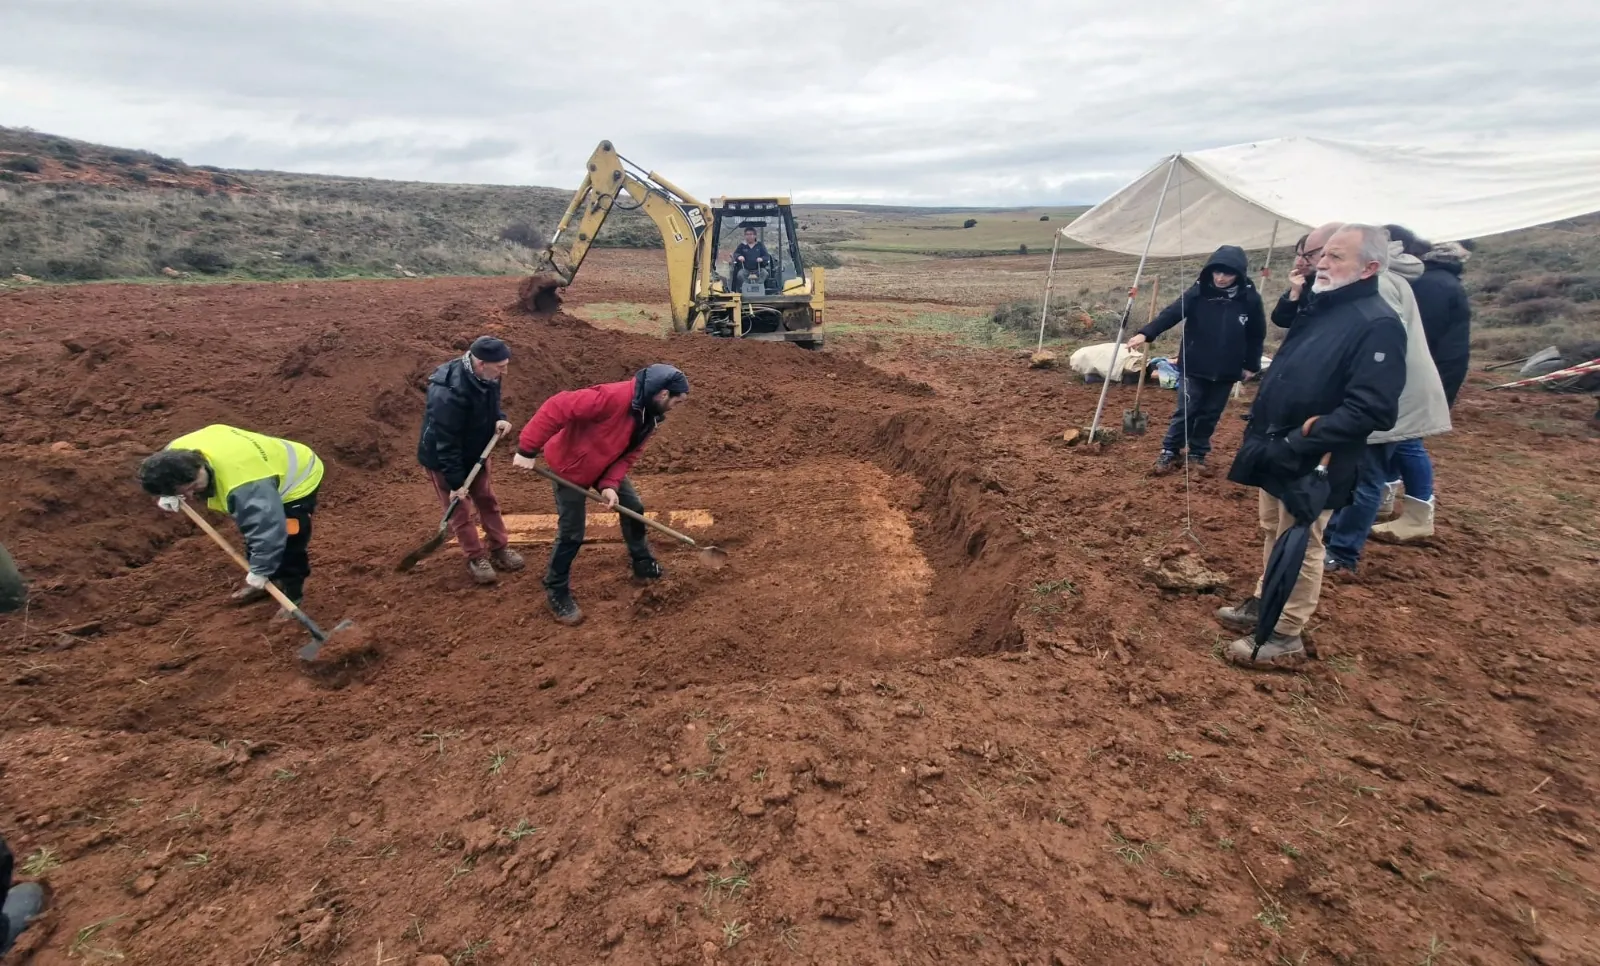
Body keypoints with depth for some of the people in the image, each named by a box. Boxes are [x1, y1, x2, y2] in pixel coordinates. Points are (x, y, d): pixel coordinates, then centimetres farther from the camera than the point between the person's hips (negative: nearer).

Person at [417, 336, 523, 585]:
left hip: (474, 452, 8)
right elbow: (446, 444, -32)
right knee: (458, 510, 5)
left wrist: (499, 419, -15)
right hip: (442, 458, -7)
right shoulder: (449, 394, -38)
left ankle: (499, 549, 27)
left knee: (487, 499, 14)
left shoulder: (486, 377, -14)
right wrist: (456, 482, -26)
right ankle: (476, 558, 18)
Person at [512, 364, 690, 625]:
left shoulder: (650, 415, -6)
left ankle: (643, 564, 34)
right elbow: (557, 407, -37)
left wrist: (610, 484, -21)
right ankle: (556, 591, 16)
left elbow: (628, 455, -4)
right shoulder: (614, 397, -35)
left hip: (606, 466, 8)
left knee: (633, 507, 13)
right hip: (570, 465, -8)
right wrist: (527, 450, -33)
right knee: (571, 533, -4)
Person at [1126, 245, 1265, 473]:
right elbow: (1171, 313, -21)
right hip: (1194, 367, -2)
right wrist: (1145, 334, -36)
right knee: (1185, 411, -1)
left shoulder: (1250, 299, -6)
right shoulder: (1198, 292, -9)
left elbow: (1257, 335, 5)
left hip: (1226, 371, 2)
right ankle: (1169, 452, 13)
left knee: (1210, 414, 12)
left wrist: (1251, 365, 6)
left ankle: (1197, 452, 27)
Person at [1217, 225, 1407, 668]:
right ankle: (1263, 604, 38)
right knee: (1274, 533, 21)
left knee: (1299, 546, 3)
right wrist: (1260, 431, 12)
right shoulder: (1321, 308, 10)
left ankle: (1285, 637, 17)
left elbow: (1372, 409, -27)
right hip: (1278, 452, 9)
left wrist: (1300, 442, -27)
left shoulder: (1378, 325, -19)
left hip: (1311, 463, -9)